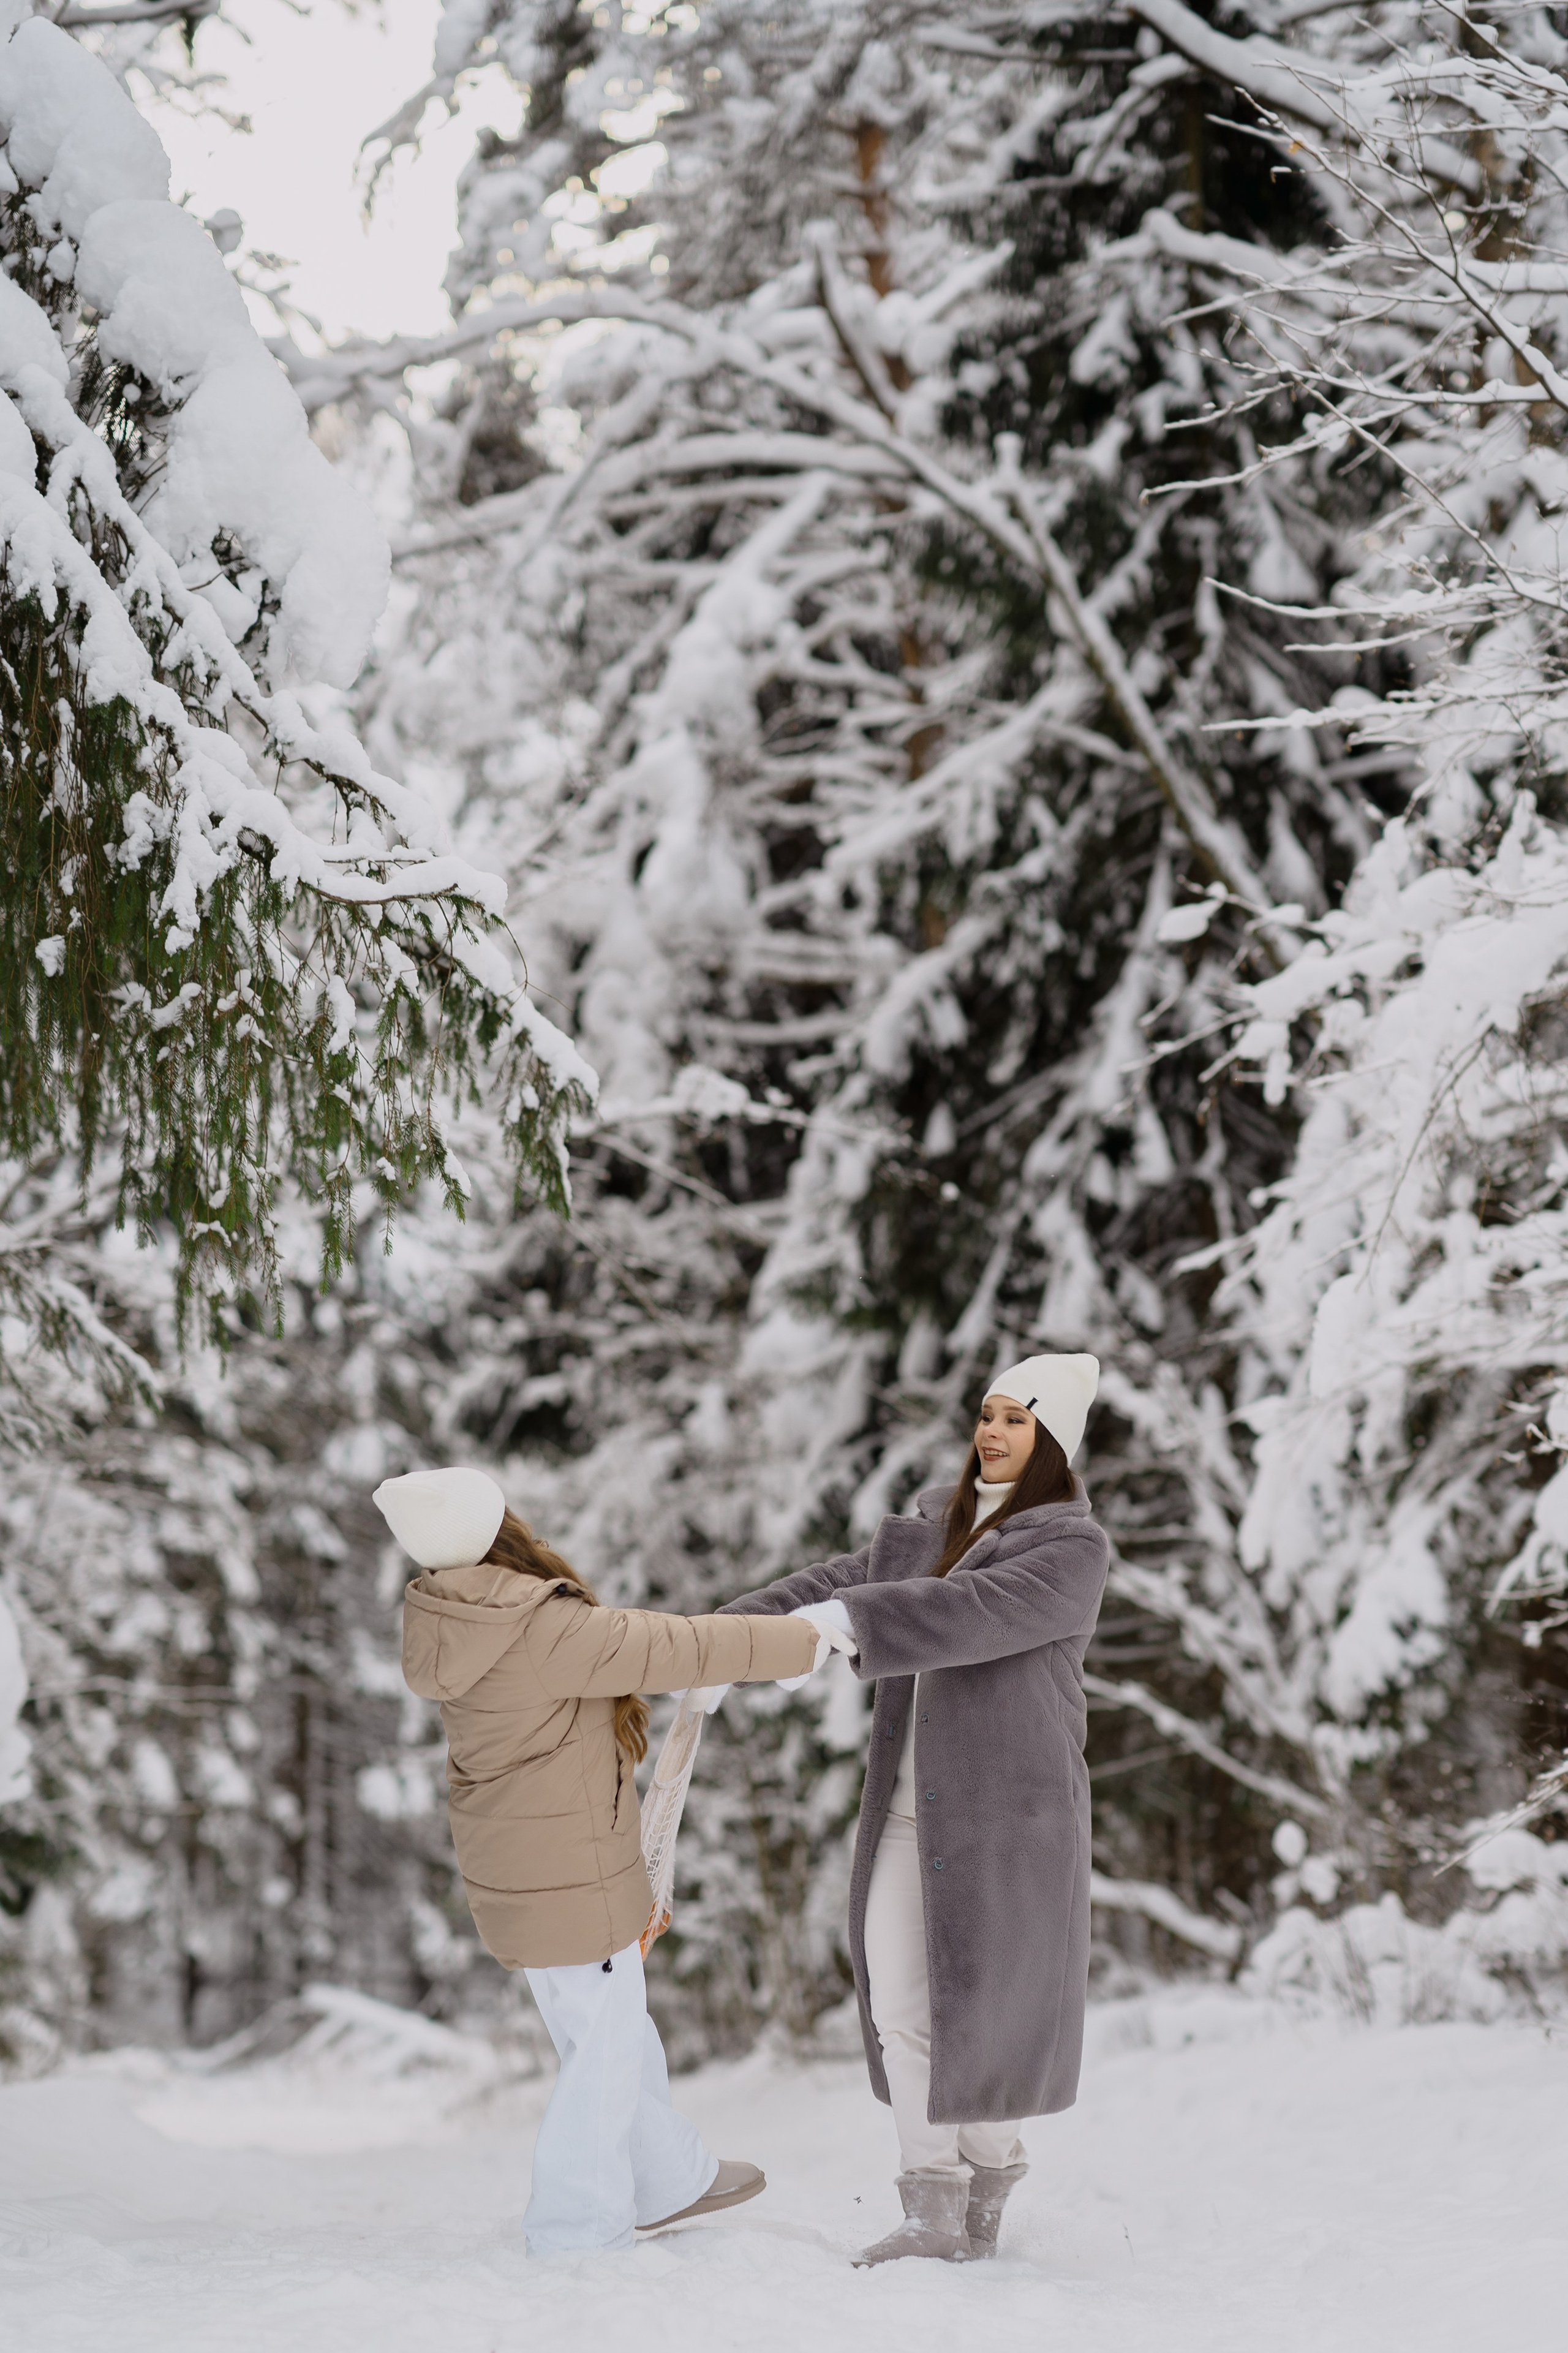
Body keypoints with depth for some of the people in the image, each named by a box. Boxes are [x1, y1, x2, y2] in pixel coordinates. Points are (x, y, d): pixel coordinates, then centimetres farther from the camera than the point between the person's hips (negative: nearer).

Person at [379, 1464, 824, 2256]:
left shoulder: (459, 1619, -2)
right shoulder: (542, 1632, -29)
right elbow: (678, 1652, -22)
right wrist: (801, 1644, -11)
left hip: (516, 1868, 9)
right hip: (570, 1885, -9)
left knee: (614, 2031, 24)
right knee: (604, 2055, 7)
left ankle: (672, 2181, 40)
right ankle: (577, 2237, 16)